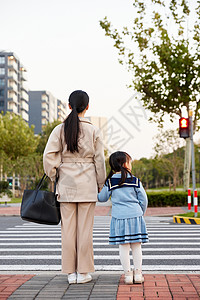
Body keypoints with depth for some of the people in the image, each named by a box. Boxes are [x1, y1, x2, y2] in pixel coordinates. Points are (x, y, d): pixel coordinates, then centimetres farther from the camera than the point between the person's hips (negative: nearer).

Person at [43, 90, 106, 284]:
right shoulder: (93, 130, -2)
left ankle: (71, 272, 13)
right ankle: (83, 272, 11)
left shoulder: (60, 129, 0)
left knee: (68, 227, 7)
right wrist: (100, 184, 10)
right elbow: (99, 160, 0)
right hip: (87, 183, -1)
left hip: (66, 182, 1)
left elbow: (49, 156, -8)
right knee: (85, 228, 5)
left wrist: (53, 176, 6)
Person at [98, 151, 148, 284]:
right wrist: (141, 213, 19)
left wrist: (96, 194, 32)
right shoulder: (135, 181, 0)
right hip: (135, 216, 0)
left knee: (123, 246, 4)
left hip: (119, 218, 0)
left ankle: (128, 274, 7)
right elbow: (143, 199, 3)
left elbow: (102, 198, 10)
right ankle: (138, 273, 12)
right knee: (136, 246, 9)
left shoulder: (110, 182, 0)